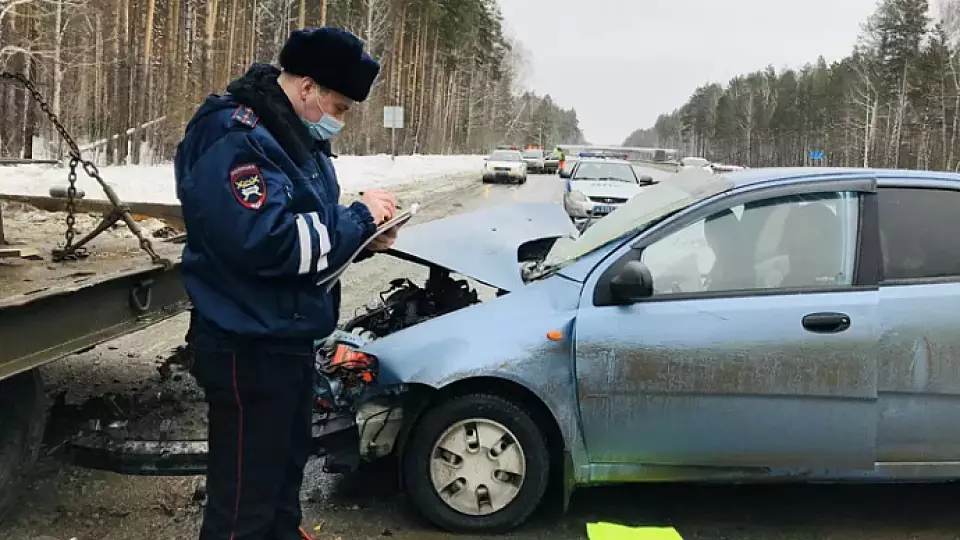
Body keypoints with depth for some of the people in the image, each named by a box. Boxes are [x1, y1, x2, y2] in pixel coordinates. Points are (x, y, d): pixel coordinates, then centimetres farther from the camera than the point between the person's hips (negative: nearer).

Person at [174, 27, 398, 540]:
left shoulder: (297, 135, 11)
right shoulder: (233, 140, -21)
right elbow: (265, 242, -31)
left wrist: (361, 237, -1)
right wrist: (359, 218, -21)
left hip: (289, 339, 10)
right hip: (248, 349, -10)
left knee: (286, 470, 25)